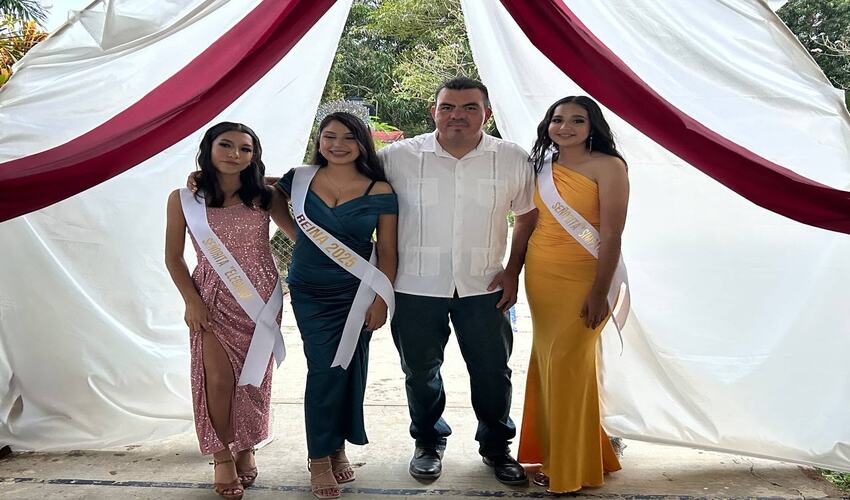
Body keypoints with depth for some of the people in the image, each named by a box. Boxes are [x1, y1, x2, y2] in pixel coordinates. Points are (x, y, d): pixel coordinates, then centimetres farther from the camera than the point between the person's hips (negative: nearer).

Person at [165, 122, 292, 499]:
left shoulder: (265, 196, -1)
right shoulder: (184, 199, -2)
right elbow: (174, 258, 2)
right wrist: (191, 300, -6)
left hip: (261, 297, 1)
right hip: (213, 299, -1)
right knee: (219, 379, -2)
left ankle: (246, 449, 31)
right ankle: (222, 456, 21)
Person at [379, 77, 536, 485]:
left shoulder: (513, 159, -1)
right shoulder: (398, 157, -5)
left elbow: (528, 217, 10)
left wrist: (513, 271, 1)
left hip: (484, 288, 1)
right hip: (415, 287, 0)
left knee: (493, 371, 11)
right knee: (421, 371, 14)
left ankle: (496, 447, 34)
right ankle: (428, 443, 37)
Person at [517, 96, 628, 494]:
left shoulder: (607, 166, -8)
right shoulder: (542, 166, 11)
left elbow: (611, 234, -13)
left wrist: (599, 293, -16)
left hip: (582, 279, -6)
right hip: (540, 277, 6)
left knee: (568, 366, 0)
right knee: (546, 362, 11)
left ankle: (571, 468, 19)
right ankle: (549, 451, 30)